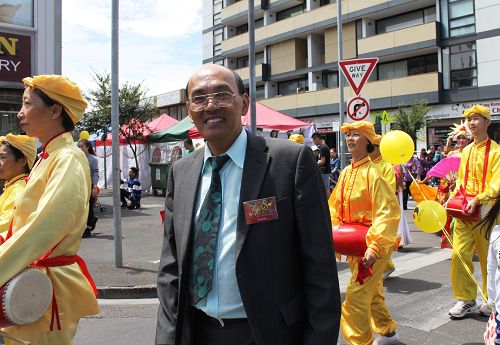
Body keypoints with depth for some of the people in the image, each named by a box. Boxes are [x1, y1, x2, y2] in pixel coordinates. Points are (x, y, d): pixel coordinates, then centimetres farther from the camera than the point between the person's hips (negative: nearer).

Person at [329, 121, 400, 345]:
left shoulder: (374, 171, -18)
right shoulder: (346, 172, 6)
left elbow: (388, 212, -25)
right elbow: (335, 207, 14)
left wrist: (374, 247, -31)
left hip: (374, 242, -8)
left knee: (356, 295, -9)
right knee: (371, 292, 22)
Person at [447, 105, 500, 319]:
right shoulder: (466, 151, 12)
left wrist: (478, 199, -26)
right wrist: (453, 198, 6)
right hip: (464, 211, 5)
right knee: (459, 254, -1)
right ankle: (466, 299, 12)